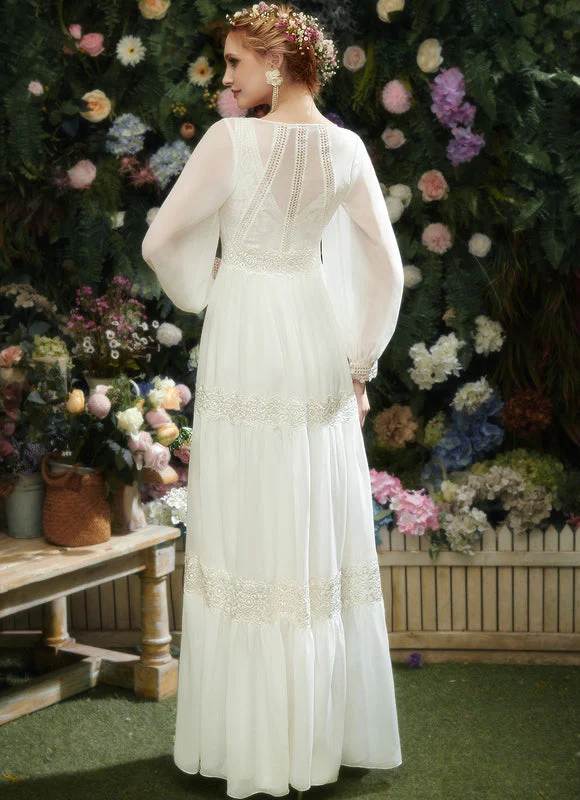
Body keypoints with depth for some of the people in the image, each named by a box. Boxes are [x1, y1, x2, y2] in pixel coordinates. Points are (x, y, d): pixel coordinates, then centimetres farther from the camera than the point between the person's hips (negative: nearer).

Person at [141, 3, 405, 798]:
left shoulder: (233, 138, -12)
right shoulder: (347, 149, 2)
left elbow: (163, 240, -11)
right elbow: (385, 269, 4)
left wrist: (200, 292, 9)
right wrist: (360, 363, 11)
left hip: (244, 337, -4)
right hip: (317, 334, 5)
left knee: (248, 527, 3)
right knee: (324, 527, 12)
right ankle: (335, 725, 23)